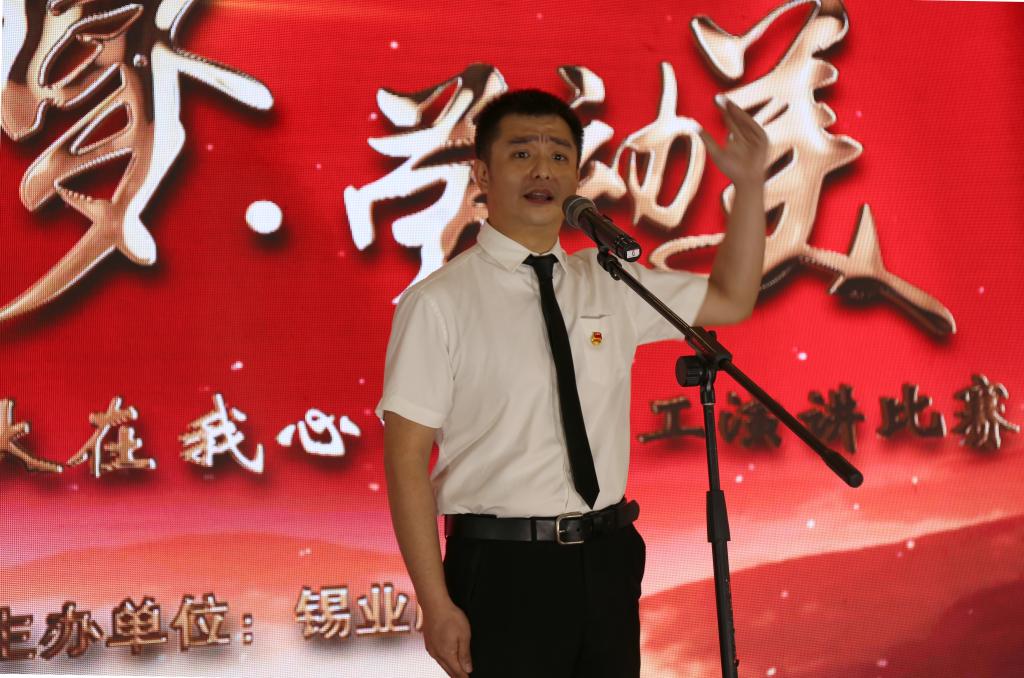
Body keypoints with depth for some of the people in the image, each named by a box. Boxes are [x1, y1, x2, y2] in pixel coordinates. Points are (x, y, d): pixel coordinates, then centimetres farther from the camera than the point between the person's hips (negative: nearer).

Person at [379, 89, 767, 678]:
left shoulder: (610, 285, 7)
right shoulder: (439, 302, -9)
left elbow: (730, 301, 16)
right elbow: (406, 460, -9)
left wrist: (750, 185, 4)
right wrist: (437, 605, -13)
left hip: (608, 559, 5)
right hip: (503, 567, -5)